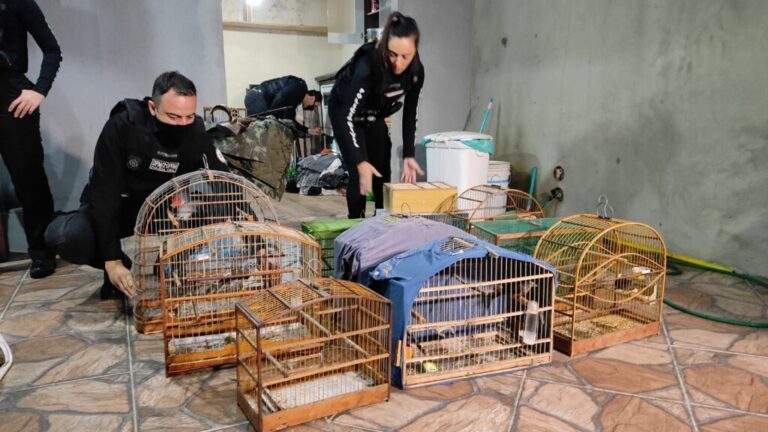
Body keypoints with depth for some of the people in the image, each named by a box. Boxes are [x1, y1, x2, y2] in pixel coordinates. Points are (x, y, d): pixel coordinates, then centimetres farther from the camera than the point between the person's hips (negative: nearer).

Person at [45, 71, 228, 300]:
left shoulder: (197, 133, -18)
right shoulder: (121, 127, -27)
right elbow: (104, 193, -28)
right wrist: (112, 261, -34)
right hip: (116, 207, -2)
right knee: (62, 236, -32)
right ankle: (122, 270, -3)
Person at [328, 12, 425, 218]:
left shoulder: (416, 71, -22)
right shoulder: (368, 66, -39)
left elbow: (410, 114, -10)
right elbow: (347, 117, -40)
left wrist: (408, 155, -17)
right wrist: (360, 162, -47)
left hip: (375, 116, 5)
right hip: (345, 112, -5)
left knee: (383, 173, 5)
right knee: (359, 174, -14)